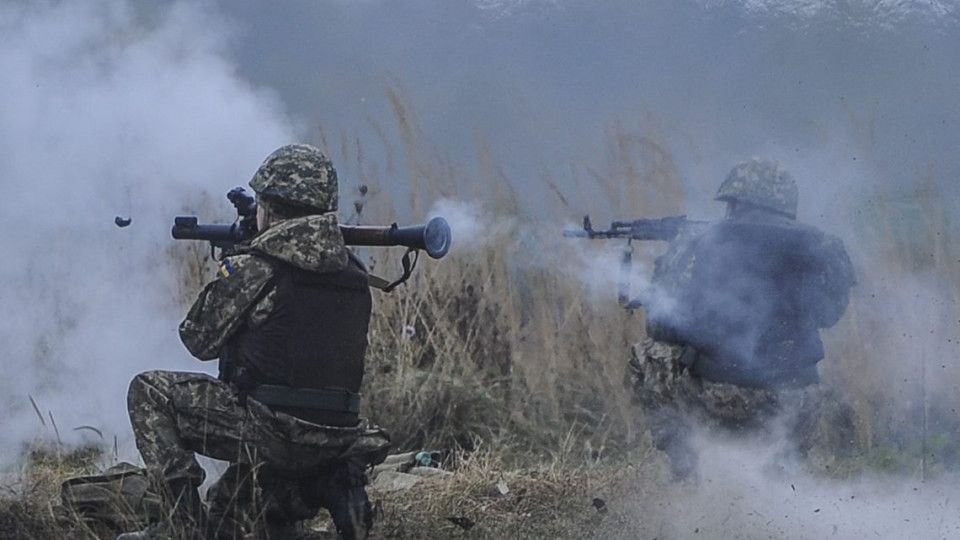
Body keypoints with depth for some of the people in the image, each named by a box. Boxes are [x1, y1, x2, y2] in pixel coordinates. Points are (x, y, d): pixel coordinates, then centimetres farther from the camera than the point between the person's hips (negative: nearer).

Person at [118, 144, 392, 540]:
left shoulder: (254, 268, -10)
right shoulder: (353, 273, 10)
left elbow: (200, 340, 1)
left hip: (276, 432, -8)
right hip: (337, 442, 8)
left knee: (149, 393, 6)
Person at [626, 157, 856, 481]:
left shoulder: (703, 241, -1)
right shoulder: (814, 248, 4)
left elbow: (660, 324, 3)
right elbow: (829, 312, 21)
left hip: (717, 402, -3)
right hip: (788, 404, 3)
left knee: (645, 357, 24)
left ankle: (682, 469, 14)